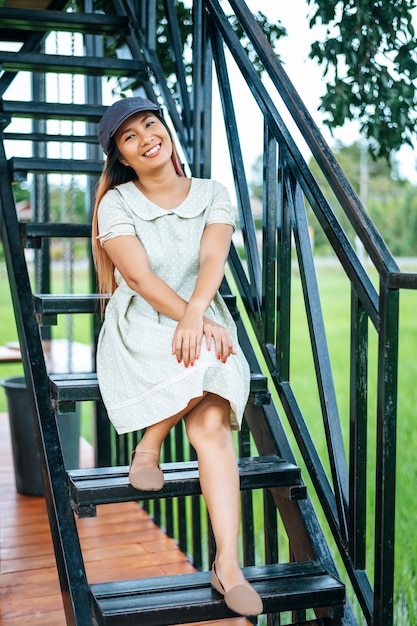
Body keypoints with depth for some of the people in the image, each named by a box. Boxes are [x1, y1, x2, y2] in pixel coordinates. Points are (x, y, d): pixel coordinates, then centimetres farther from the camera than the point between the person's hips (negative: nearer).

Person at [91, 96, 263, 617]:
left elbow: (213, 260, -10)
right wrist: (190, 322, -25)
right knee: (199, 366, -34)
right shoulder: (116, 204, 1)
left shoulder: (213, 195, 7)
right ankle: (147, 448, -6)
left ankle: (228, 564, -24)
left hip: (206, 324, 2)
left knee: (211, 425, -23)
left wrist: (195, 317, -29)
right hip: (140, 329, -2)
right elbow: (140, 276, -12)